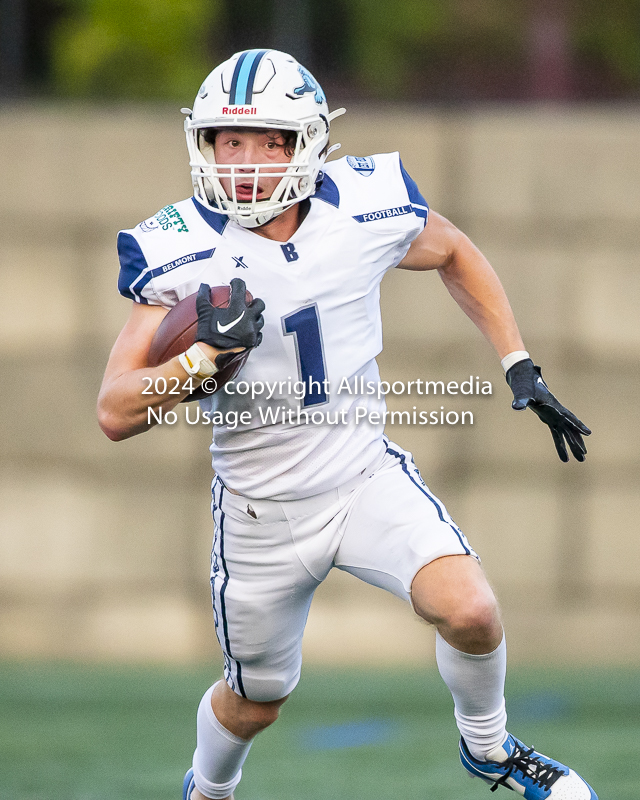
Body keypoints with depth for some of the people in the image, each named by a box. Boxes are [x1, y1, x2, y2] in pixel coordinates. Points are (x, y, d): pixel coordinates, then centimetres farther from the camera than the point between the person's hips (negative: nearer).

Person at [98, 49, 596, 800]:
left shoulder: (368, 207, -14)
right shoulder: (182, 252, -20)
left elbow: (454, 255, 11)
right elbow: (116, 414, -19)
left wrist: (521, 370, 7)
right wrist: (205, 358, -36)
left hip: (366, 476, 1)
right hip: (260, 509, -1)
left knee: (469, 612, -21)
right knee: (255, 701, 15)